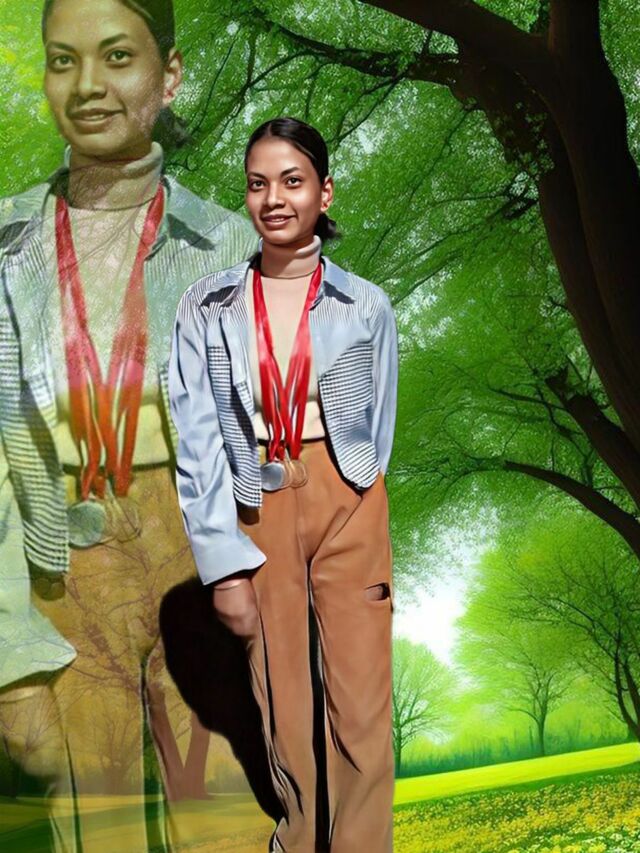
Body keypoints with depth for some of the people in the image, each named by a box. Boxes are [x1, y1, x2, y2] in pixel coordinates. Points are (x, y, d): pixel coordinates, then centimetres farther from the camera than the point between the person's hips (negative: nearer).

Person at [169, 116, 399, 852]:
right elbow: (196, 440, -5)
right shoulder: (206, 308, -1)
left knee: (360, 703, 0)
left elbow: (377, 431, 8)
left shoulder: (365, 306, 1)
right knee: (281, 697, 10)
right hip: (256, 517, 1)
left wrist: (342, 505, 8)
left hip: (348, 512, 0)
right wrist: (223, 562, -10)